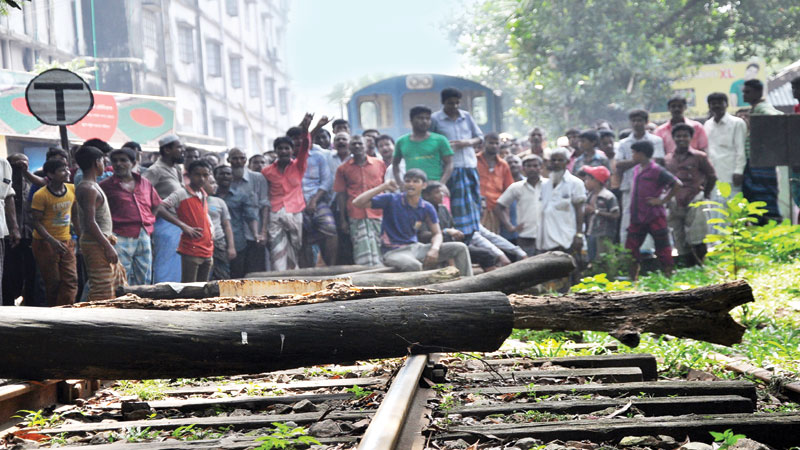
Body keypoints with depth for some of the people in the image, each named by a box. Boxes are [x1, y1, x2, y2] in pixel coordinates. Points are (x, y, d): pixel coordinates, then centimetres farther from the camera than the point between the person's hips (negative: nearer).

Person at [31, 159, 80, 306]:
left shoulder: (72, 190, 2)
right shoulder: (41, 195, -14)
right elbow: (37, 222, -15)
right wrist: (53, 241, -26)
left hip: (66, 242, 5)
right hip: (45, 243, -5)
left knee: (71, 280, -7)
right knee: (53, 283, 0)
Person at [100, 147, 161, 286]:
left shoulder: (145, 183, 13)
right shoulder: (106, 186, -1)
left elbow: (156, 206, 23)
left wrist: (148, 225, 13)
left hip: (144, 237, 5)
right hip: (121, 238, -5)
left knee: (144, 280, 10)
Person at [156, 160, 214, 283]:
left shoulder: (204, 196, 17)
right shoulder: (181, 194, -6)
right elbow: (159, 208, -17)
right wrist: (183, 225, -21)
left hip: (207, 251, 7)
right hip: (191, 250, -7)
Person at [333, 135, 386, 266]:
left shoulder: (380, 164, 9)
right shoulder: (343, 169, 7)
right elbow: (341, 194, 8)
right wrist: (342, 220, 4)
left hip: (379, 214, 1)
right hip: (356, 217, -1)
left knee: (380, 252, 2)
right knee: (363, 255, -5)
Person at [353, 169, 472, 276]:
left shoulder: (427, 208, 4)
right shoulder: (391, 200, -7)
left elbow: (437, 234, 10)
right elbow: (357, 203, -13)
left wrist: (434, 249, -14)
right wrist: (383, 187, -18)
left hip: (416, 247, 6)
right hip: (394, 252, -6)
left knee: (460, 248, -3)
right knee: (414, 265, -42)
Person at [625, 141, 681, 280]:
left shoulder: (656, 171, -12)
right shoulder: (636, 169, 11)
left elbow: (676, 184, -15)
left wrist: (663, 200, -13)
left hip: (655, 217, -8)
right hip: (637, 217, 8)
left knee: (662, 248, 1)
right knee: (630, 248, 6)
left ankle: (669, 276, 8)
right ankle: (633, 278, 14)